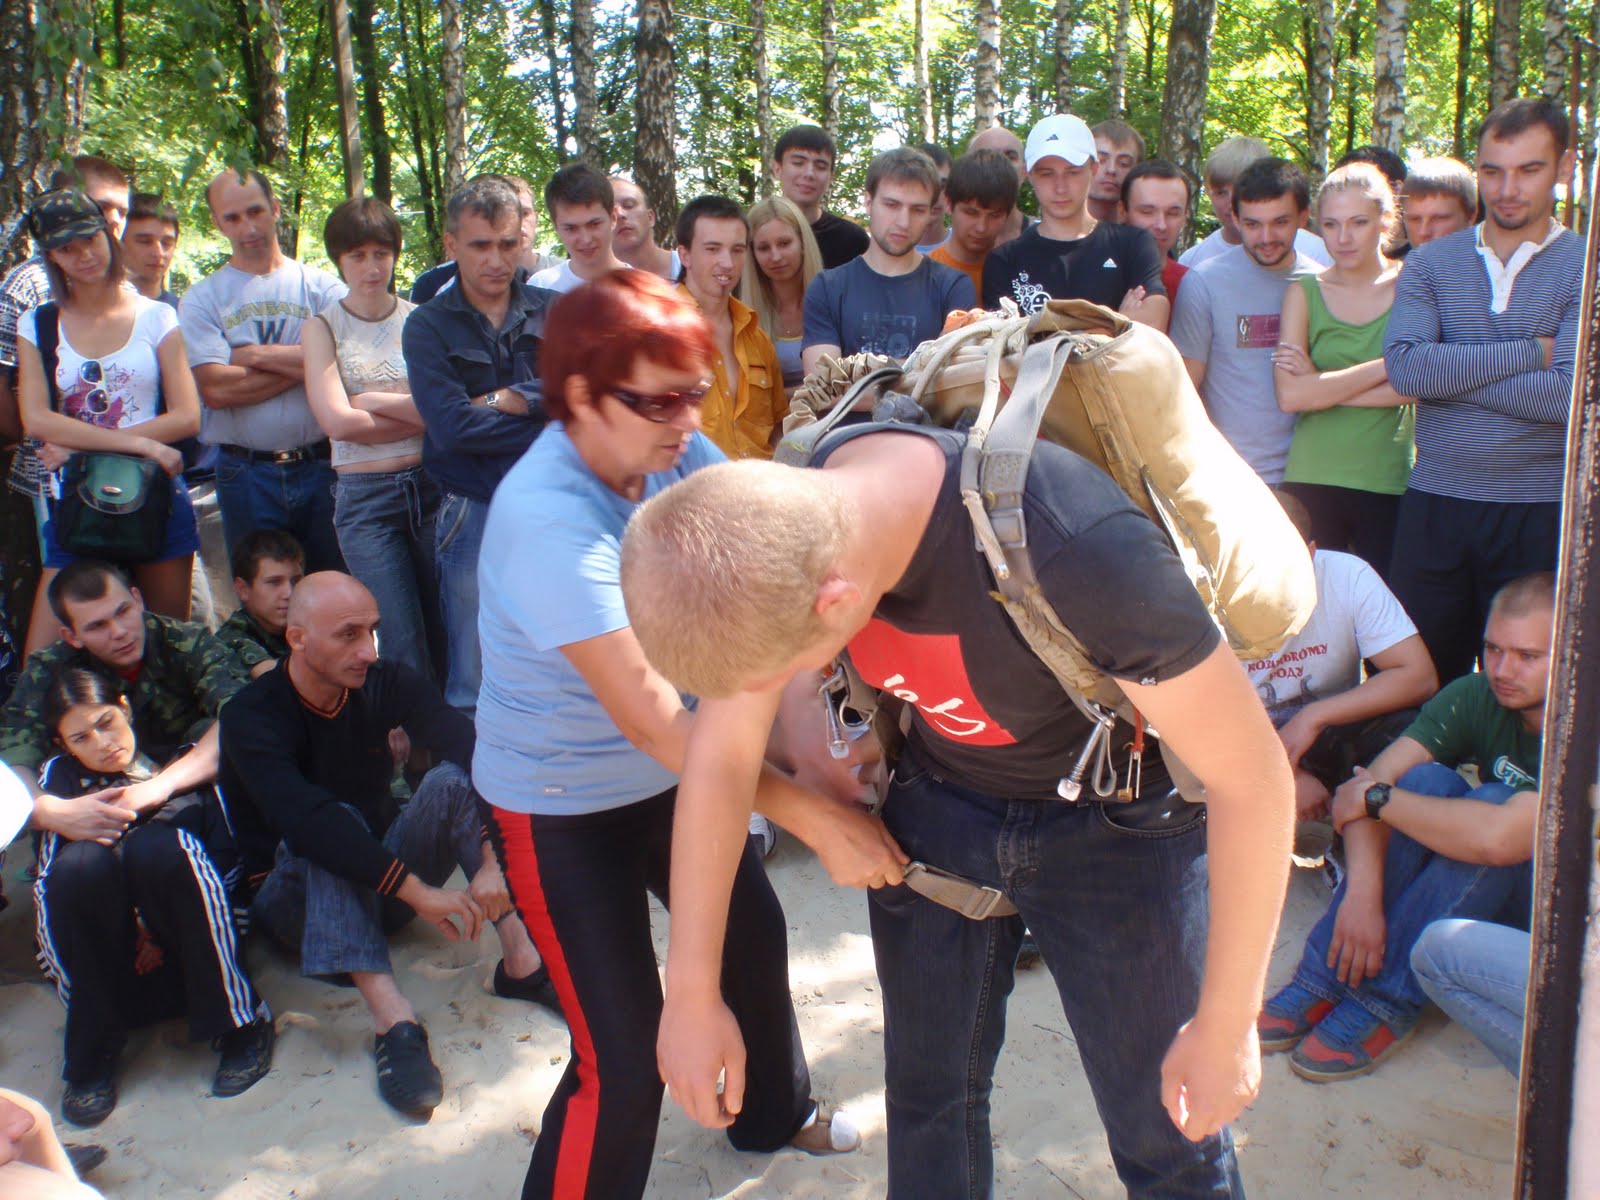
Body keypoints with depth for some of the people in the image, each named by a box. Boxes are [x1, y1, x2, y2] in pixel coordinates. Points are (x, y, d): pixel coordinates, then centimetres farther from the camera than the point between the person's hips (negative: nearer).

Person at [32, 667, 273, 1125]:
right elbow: (48, 880, 4)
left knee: (157, 846, -30)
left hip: (182, 948, -1)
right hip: (106, 954, 1)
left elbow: (227, 857, 3)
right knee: (82, 862, -28)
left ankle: (240, 1022, -21)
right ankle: (91, 1054, -17)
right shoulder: (61, 777, 18)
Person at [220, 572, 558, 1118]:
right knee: (334, 826, -34)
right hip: (298, 899, -3)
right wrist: (416, 889, -42)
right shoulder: (251, 717, -18)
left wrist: (493, 857, -39)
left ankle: (521, 958, -31)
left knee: (450, 781, -22)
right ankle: (392, 1019, -46)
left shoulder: (386, 683, -6)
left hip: (383, 871, 4)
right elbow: (308, 820, -35)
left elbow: (473, 751, -22)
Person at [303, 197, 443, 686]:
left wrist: (374, 400, -9)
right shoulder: (322, 327, 5)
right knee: (404, 648, -3)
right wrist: (418, 415, -6)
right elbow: (337, 421, -8)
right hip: (365, 498, -1)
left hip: (430, 484, 1)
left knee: (445, 638, 5)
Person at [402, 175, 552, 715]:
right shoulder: (429, 326, 2)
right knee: (473, 688, 6)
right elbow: (453, 427, -12)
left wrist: (510, 399, -13)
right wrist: (556, 424, -9)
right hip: (475, 514, -2)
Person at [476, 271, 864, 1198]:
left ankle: (775, 1112, 52)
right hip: (562, 806, -7)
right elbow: (644, 710, -37)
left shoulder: (674, 451, -12)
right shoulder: (546, 518, -32)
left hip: (673, 771, 8)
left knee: (755, 936, 24)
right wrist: (806, 810, -39)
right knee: (624, 1058, -6)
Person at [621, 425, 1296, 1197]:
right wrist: (690, 995, -3)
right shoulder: (774, 521, -20)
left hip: (1109, 823, -4)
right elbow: (720, 756, -8)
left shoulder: (1078, 550, -39)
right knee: (928, 1096, 16)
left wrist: (1224, 1029, -15)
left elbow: (1253, 774, -25)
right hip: (937, 806, 4)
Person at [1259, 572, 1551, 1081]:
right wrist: (1363, 892, -34)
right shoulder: (1476, 697, -10)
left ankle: (1384, 1003, -27)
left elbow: (1498, 838, -42)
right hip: (1490, 897, 5)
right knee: (1424, 781, -24)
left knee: (1494, 804, -32)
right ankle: (1324, 979, -25)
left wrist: (1375, 798, -28)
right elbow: (1367, 786, -20)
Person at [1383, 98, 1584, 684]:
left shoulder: (1583, 268, 0)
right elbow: (1405, 367, -10)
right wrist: (1531, 351, -11)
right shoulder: (1430, 264, 7)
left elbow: (1568, 396, -14)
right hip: (1434, 504, 2)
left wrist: (1448, 375, -10)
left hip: (1540, 515, -2)